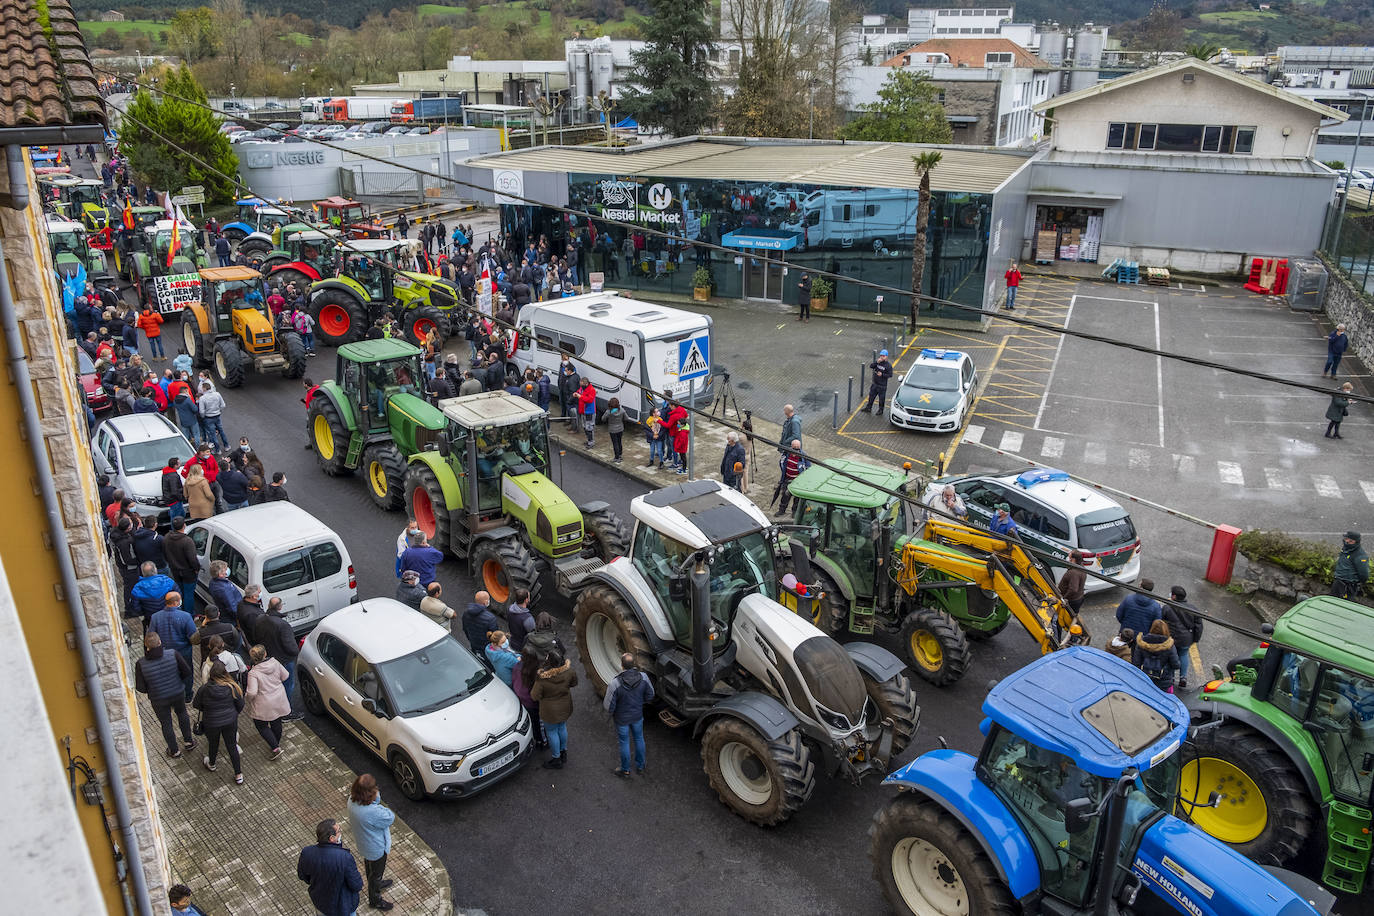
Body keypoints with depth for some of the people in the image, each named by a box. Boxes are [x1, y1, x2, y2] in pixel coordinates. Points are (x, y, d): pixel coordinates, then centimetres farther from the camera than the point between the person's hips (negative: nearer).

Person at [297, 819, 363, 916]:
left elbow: (302, 875, -4)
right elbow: (357, 886, -25)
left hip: (320, 902, 4)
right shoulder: (345, 858, -39)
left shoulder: (307, 853, -26)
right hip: (343, 906, -4)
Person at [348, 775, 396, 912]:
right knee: (376, 872, 20)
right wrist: (378, 804, -22)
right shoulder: (372, 812, -45)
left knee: (369, 866, 33)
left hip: (363, 843, 7)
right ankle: (375, 900, 43)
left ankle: (376, 884, 61)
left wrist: (375, 800, -30)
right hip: (376, 848, -7)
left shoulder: (352, 800, -22)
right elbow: (390, 818, -28)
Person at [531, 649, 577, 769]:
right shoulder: (568, 671, -22)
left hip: (550, 711, -4)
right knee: (562, 728, 27)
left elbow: (535, 696, -21)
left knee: (552, 732, 17)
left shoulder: (542, 678, -33)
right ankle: (563, 753, 46)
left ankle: (556, 760, 33)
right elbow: (574, 683, -2)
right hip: (565, 708, 4)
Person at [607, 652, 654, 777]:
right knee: (639, 739, 26)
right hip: (638, 715, 3)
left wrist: (611, 713, 0)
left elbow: (609, 706, -23)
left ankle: (625, 769, 41)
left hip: (622, 718, -3)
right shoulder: (643, 677, -24)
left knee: (624, 742, 19)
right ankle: (640, 767, 45)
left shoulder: (615, 684, -35)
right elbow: (650, 696, -7)